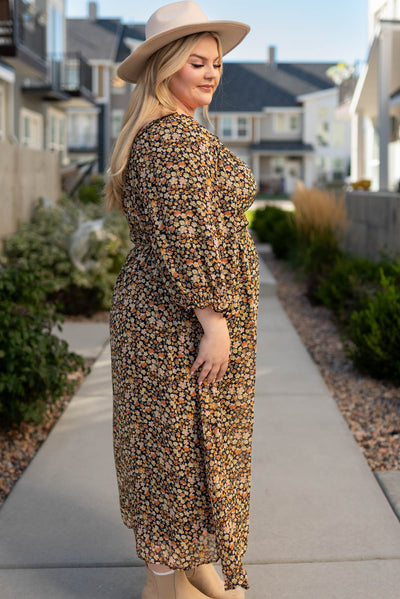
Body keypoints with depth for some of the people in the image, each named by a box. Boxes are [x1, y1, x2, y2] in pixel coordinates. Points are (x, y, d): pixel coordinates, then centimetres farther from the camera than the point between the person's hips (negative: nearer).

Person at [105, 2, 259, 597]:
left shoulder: (152, 135, 15)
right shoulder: (181, 139, -18)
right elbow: (187, 238, -25)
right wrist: (214, 319, -23)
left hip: (158, 309, 11)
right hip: (185, 322, -11)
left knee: (170, 441, 17)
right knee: (182, 442, 0)